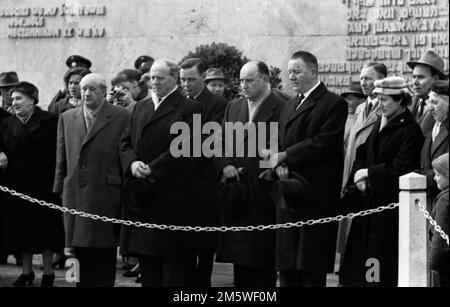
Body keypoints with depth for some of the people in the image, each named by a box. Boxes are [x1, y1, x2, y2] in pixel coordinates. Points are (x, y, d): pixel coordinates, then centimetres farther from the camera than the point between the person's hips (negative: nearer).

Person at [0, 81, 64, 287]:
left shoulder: (49, 122, -5)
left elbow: (58, 150, -9)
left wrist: (56, 179, -18)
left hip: (42, 184, -4)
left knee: (45, 226, 1)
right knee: (20, 227, 7)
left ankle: (48, 273, 10)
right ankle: (26, 272, 17)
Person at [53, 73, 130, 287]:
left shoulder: (122, 117, 0)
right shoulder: (67, 118, 14)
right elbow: (61, 159, 16)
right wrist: (59, 189, 10)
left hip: (106, 195, -4)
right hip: (75, 195, 4)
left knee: (105, 253, -1)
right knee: (80, 253, 6)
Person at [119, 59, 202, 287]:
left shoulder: (188, 110, -3)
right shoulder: (140, 108, 18)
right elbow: (125, 143, 14)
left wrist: (151, 169, -17)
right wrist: (132, 163, -7)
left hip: (170, 197, -6)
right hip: (140, 197, 6)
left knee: (171, 264, -5)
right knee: (146, 264, 9)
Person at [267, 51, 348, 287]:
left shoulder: (333, 104, -6)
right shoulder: (291, 105, 20)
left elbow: (324, 144, -16)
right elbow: (282, 143, 18)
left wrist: (284, 157, -13)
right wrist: (280, 164, -4)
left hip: (316, 194, -8)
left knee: (312, 269, -7)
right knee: (287, 266, 7)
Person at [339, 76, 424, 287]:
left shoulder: (410, 130, -11)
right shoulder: (380, 124, 15)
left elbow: (401, 167, -18)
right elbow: (363, 153, 16)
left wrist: (369, 174, -11)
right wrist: (359, 175, -4)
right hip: (368, 200, 8)